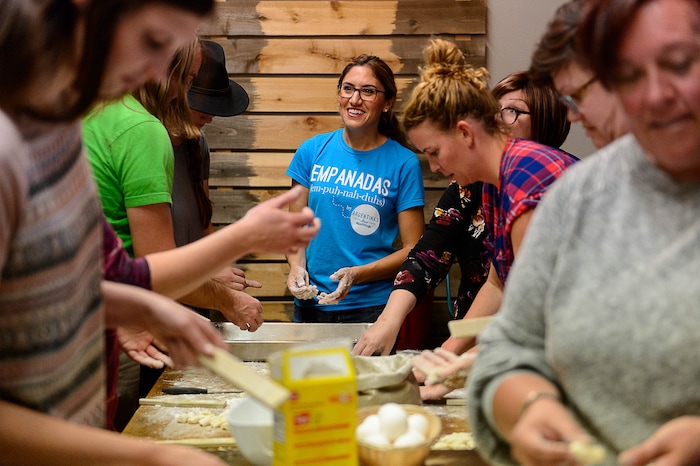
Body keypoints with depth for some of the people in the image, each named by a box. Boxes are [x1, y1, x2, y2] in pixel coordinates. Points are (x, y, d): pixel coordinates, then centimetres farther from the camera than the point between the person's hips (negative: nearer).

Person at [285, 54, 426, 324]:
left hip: (373, 308, -2)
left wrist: (357, 275, -17)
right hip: (311, 303, 2)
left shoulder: (403, 163, -5)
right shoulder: (312, 151, 3)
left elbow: (413, 249, -5)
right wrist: (296, 266, -11)